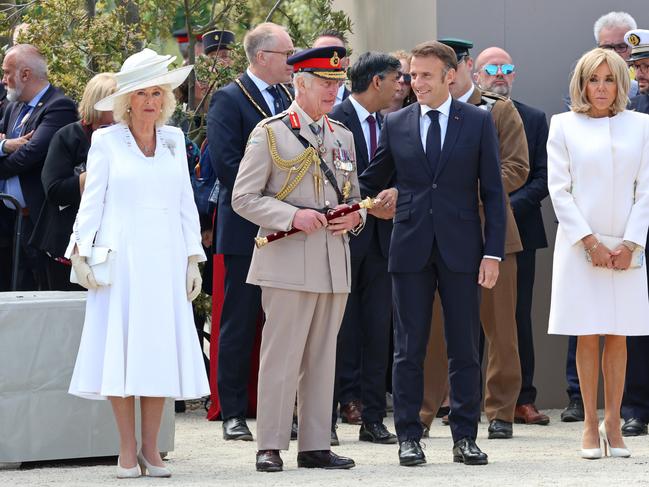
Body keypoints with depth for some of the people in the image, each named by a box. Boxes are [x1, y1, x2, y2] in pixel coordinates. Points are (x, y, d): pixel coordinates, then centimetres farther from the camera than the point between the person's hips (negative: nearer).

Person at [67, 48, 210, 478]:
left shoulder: (174, 139, 12)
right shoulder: (106, 141, 4)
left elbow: (186, 204, 13)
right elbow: (91, 201, 2)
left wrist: (194, 260, 7)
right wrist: (81, 252, -9)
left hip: (165, 259, 3)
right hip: (121, 259, -3)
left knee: (162, 349, 0)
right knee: (121, 349, -5)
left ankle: (151, 448, 6)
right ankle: (127, 450, 1)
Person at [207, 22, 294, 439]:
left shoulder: (289, 99, 15)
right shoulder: (229, 100, -6)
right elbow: (226, 163, -14)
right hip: (247, 230, -6)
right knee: (239, 323, 0)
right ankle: (233, 413, 4)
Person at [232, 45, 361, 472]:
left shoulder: (343, 137, 17)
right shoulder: (270, 133, -1)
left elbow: (354, 197, 24)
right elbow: (243, 197, -5)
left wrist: (354, 217, 1)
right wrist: (292, 216, -17)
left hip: (335, 261, 6)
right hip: (289, 261, -6)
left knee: (323, 357, 7)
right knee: (282, 356, -6)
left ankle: (316, 446, 11)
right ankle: (270, 447, -2)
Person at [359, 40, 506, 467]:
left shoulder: (478, 122, 3)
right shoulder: (396, 124, 7)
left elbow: (493, 191, 2)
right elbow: (373, 182, 14)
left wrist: (493, 252, -5)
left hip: (461, 248, -1)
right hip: (411, 248, 1)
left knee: (465, 347, 3)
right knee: (409, 348, 3)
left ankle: (466, 437, 10)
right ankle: (409, 437, 8)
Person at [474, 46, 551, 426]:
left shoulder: (534, 120, 8)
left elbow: (543, 177, 2)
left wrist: (509, 206, -11)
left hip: (518, 228, 2)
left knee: (519, 318, 4)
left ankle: (523, 399, 7)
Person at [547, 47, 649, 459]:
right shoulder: (564, 126, 3)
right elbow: (559, 189, -1)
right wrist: (590, 241, -10)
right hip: (580, 246, -1)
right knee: (588, 336, 1)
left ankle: (613, 425, 6)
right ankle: (591, 426, 5)